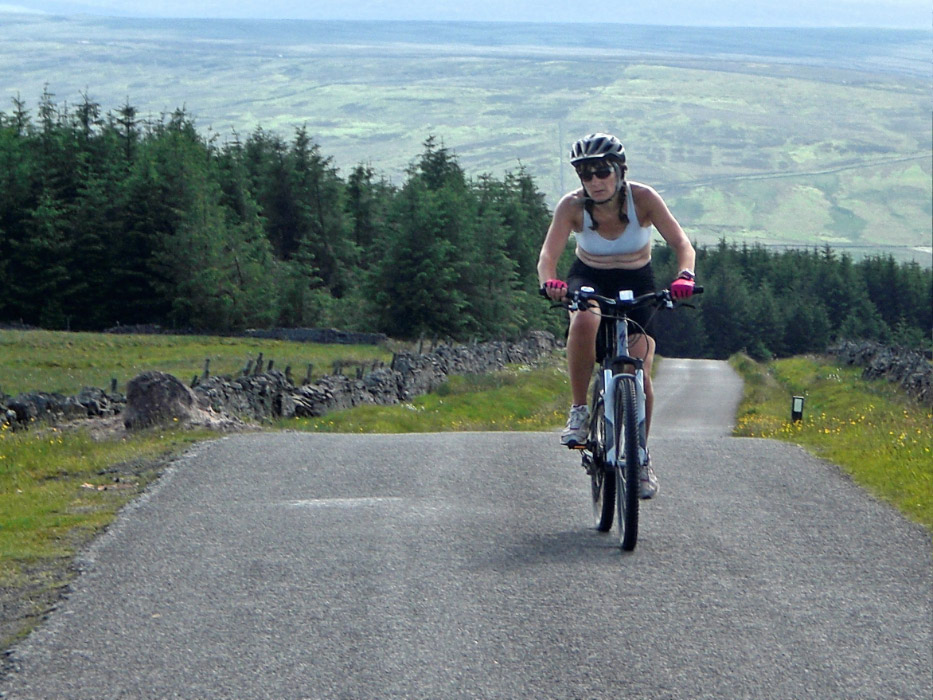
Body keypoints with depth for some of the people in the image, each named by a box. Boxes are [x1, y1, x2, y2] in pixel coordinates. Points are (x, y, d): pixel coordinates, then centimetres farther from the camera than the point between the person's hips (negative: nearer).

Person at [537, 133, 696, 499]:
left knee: (639, 376, -10)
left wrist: (685, 276, -45)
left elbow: (680, 242, -24)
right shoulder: (572, 205, -20)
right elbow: (549, 253, -28)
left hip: (636, 283, 0)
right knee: (584, 321, -38)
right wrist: (549, 281, -51)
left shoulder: (643, 198, -21)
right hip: (588, 279, 0)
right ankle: (578, 411, -22)